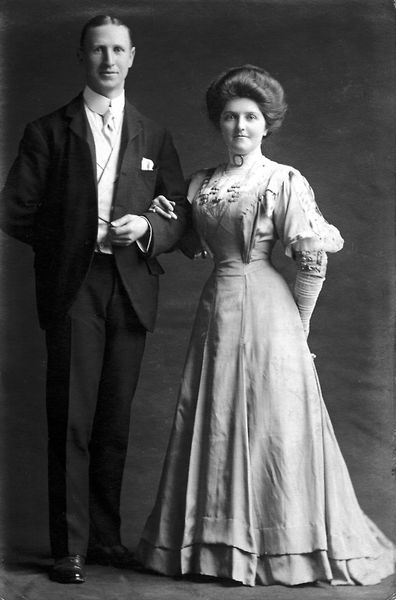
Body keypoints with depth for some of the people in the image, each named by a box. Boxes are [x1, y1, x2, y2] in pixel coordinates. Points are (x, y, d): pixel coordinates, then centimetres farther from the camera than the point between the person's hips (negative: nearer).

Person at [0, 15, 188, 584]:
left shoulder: (154, 137, 14)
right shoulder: (48, 131, 6)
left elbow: (180, 217, 11)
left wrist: (145, 228, -8)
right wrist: (74, 240, -1)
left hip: (131, 289, 3)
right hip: (73, 288, -2)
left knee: (114, 422, 7)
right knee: (71, 420, -5)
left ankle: (106, 535, 18)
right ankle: (70, 546, 0)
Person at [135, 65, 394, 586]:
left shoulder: (285, 182, -6)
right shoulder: (201, 184, 11)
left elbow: (314, 260, -8)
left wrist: (298, 325, -4)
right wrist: (170, 222, 3)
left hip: (266, 307, -5)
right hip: (217, 308, 6)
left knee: (272, 421, -1)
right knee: (214, 420, 8)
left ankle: (282, 543, 12)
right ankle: (216, 538, 20)